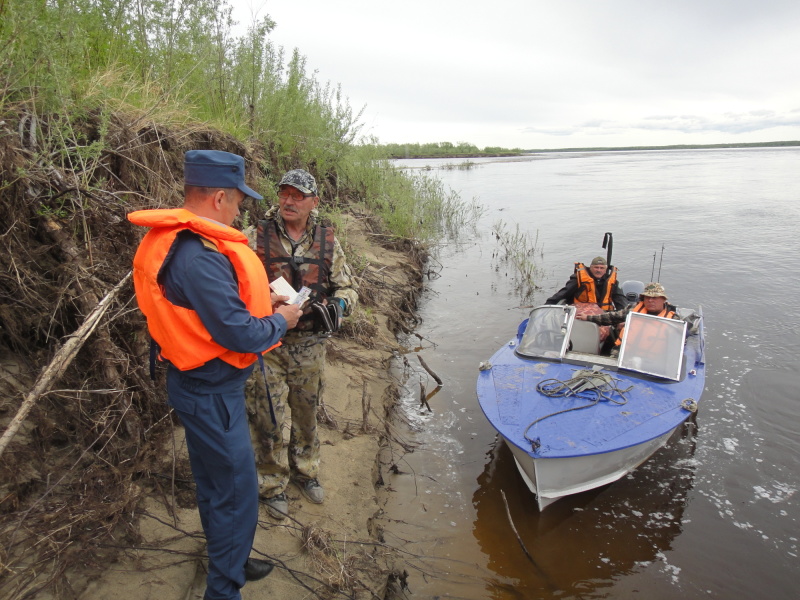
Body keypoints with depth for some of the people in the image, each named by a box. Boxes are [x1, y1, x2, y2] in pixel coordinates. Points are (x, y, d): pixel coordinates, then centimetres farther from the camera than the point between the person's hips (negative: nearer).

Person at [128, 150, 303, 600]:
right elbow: (239, 334, -27)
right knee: (236, 493, 6)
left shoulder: (176, 240, 3)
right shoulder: (199, 256, -29)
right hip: (212, 392, -10)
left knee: (216, 485, 25)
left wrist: (258, 299, 6)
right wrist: (280, 321, -9)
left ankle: (228, 562, 47)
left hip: (201, 383, 10)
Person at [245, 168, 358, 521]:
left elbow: (347, 286, 7)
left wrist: (339, 303, -15)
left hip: (310, 346, 3)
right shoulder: (257, 237, -6)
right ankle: (273, 485, 28)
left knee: (306, 414, 19)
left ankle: (304, 471, 42)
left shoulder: (327, 241, 1)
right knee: (267, 419, 5)